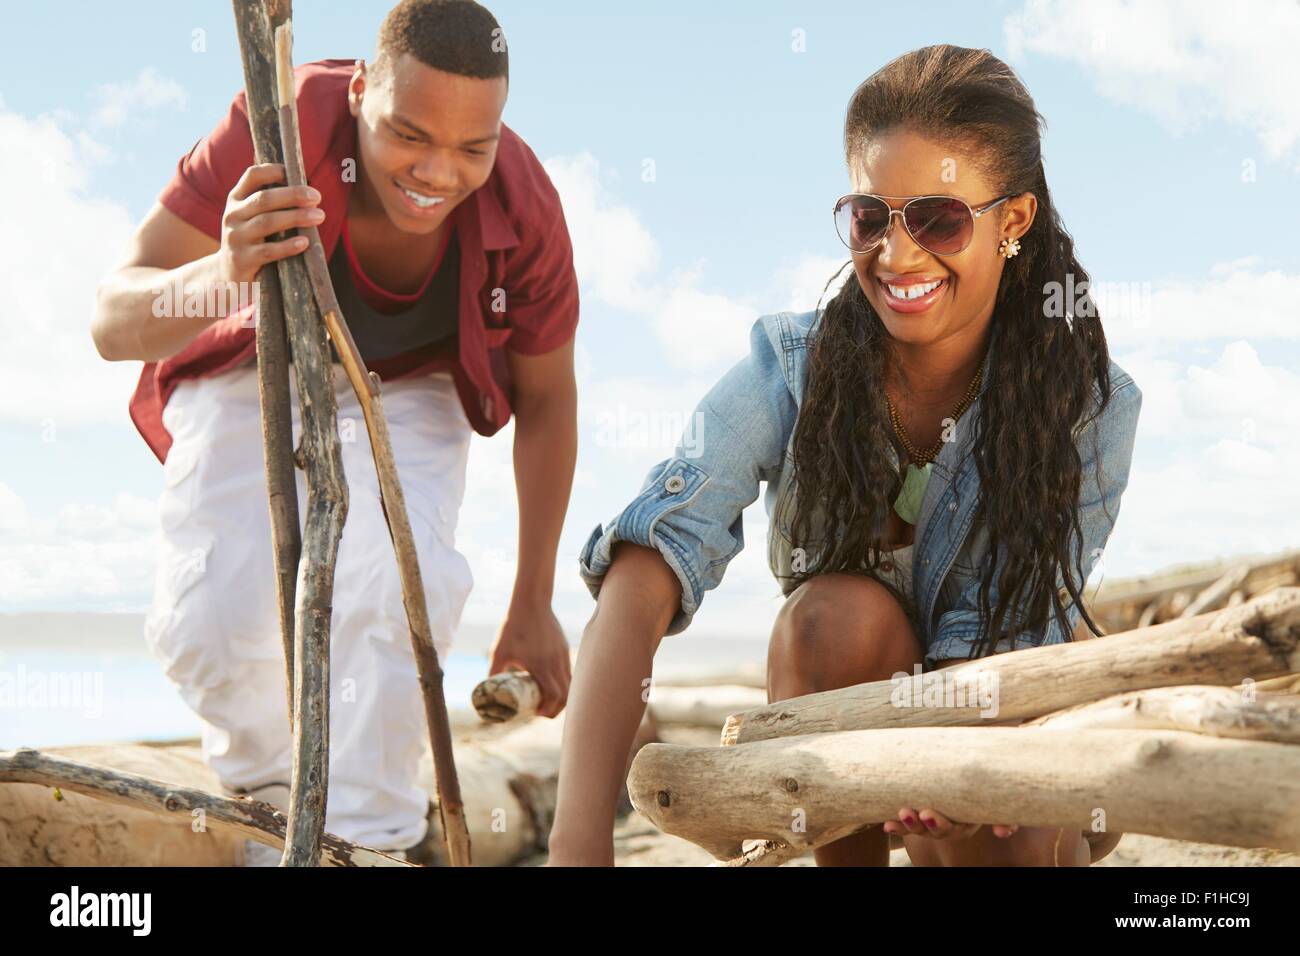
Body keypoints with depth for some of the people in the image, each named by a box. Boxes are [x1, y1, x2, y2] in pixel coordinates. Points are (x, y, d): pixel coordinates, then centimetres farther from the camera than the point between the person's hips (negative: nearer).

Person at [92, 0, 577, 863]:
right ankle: (272, 797, 15)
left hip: (404, 391, 1)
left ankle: (365, 839, -6)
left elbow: (547, 400, -11)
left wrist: (533, 606, -6)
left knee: (402, 589, -26)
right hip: (248, 374, 0)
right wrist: (221, 279, -60)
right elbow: (113, 323, -36)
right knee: (208, 617, -18)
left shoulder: (526, 209, -28)